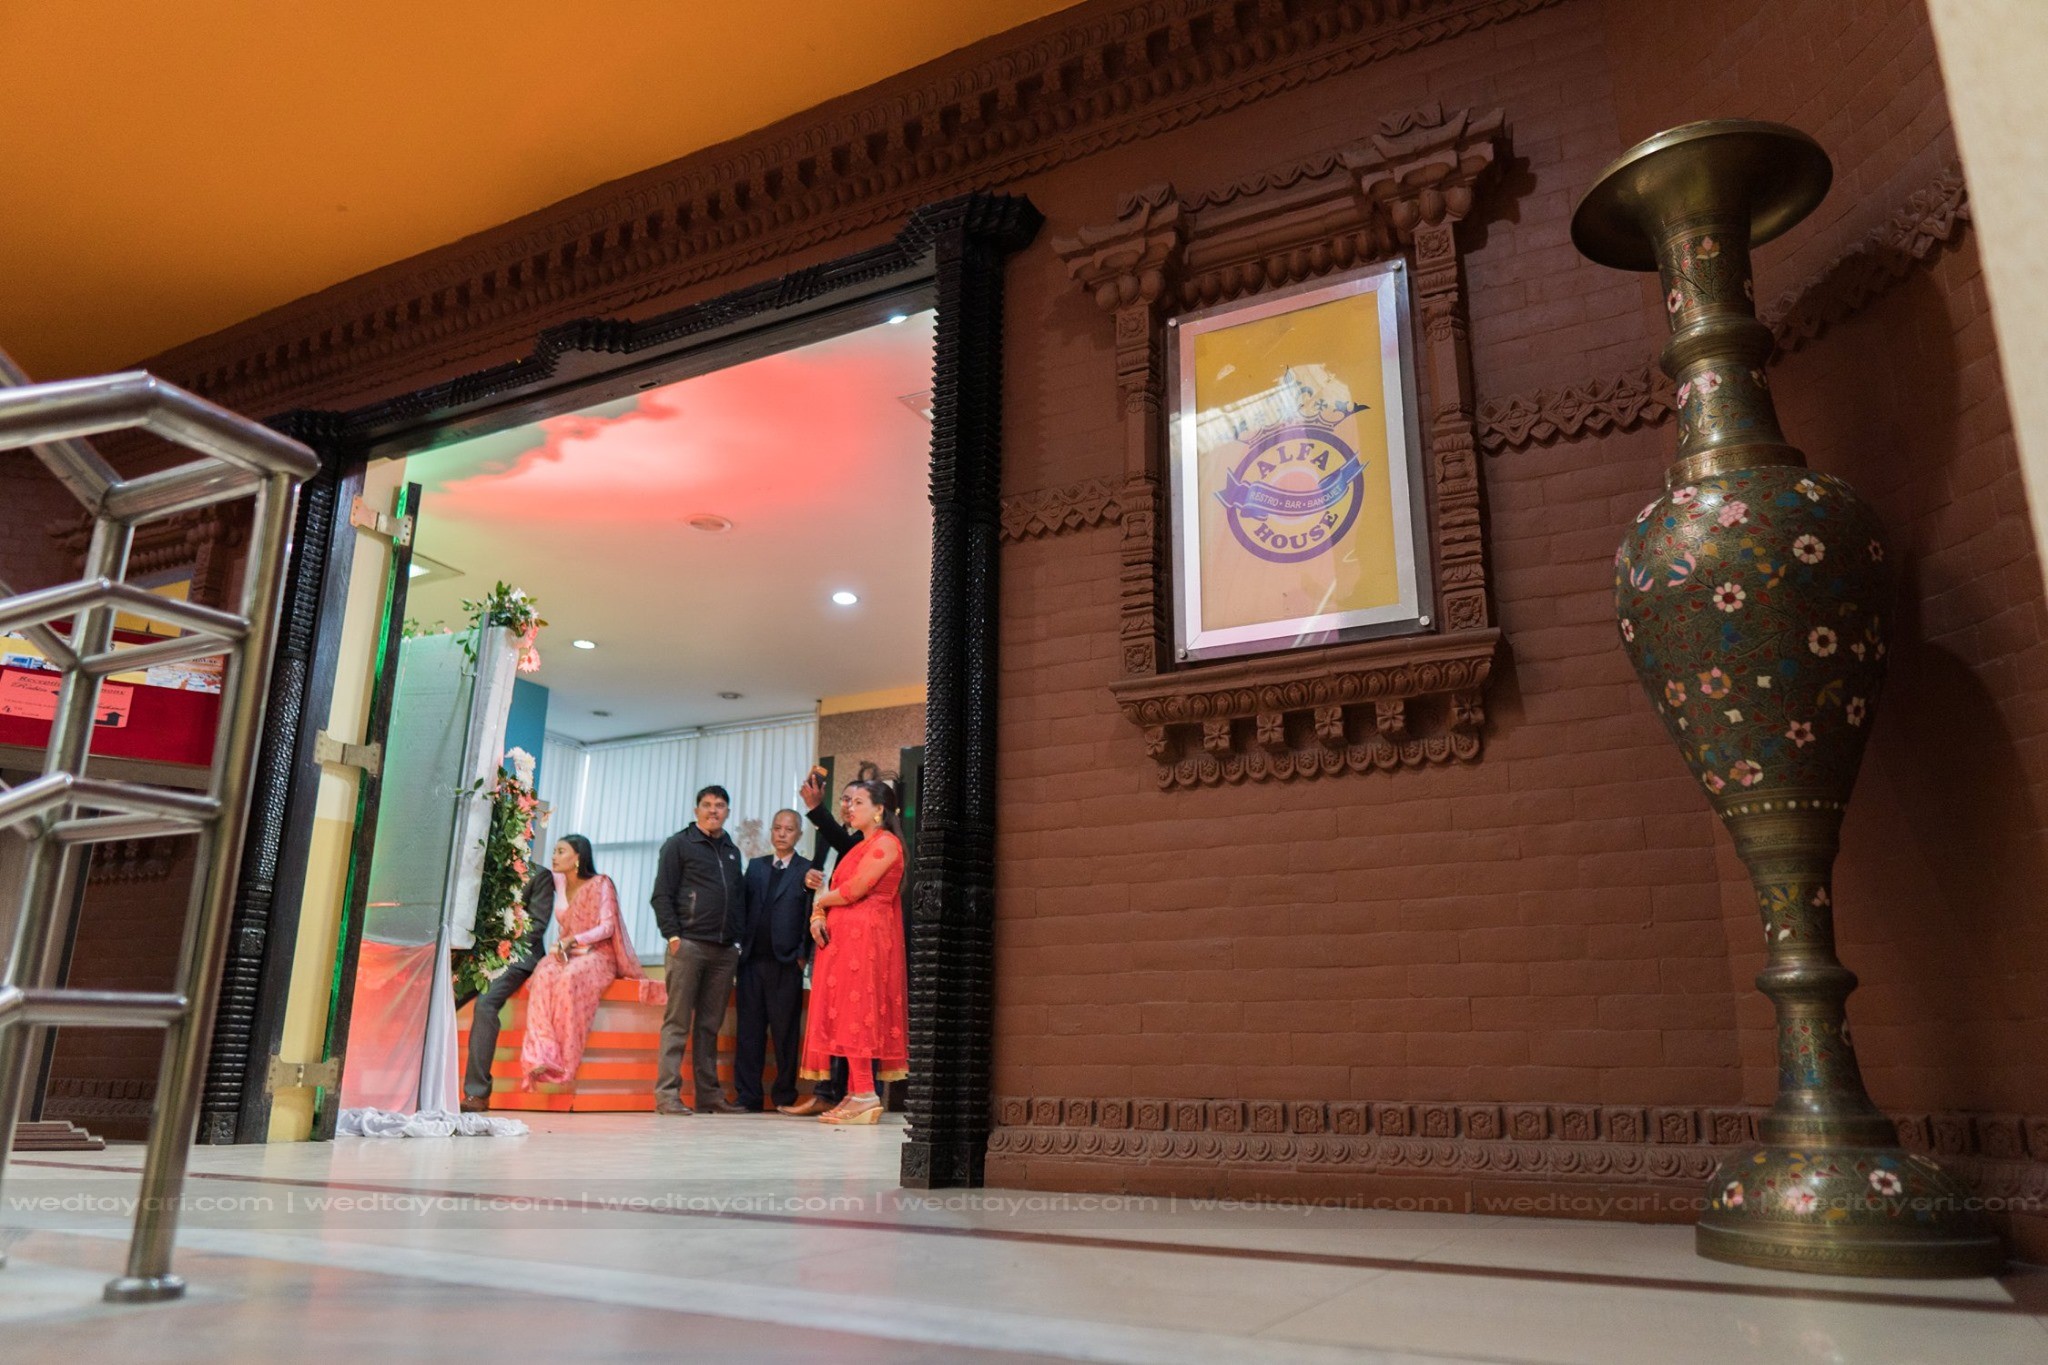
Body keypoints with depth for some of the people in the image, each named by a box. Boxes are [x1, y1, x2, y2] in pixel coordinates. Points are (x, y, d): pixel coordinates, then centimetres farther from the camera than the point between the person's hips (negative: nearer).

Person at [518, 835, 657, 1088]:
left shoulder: (600, 884, -1)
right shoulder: (560, 884, 15)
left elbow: (607, 927, -8)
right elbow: (562, 929, 20)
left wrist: (572, 940, -17)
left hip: (597, 955, -4)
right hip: (566, 954, 4)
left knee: (569, 978, -34)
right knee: (543, 975, -29)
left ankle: (563, 1059, -31)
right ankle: (542, 1055, -38)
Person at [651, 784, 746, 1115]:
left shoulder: (732, 851, 19)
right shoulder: (679, 844, 4)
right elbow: (662, 895, -2)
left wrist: (739, 938, 9)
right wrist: (672, 935, -11)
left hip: (724, 950, 5)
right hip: (688, 944, -5)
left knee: (710, 1025, 8)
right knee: (677, 1022, -4)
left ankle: (709, 1094, 11)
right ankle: (667, 1094, -3)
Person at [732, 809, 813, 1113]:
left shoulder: (807, 870, 3)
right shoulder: (755, 866, 16)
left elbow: (810, 916, -2)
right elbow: (745, 908, 13)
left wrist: (802, 955, -7)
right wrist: (743, 946, 4)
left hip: (786, 962, -3)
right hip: (753, 960, 4)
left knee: (785, 1031, 2)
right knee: (750, 1030, 5)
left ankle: (785, 1096, 11)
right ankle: (747, 1097, 11)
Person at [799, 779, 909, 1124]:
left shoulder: (885, 843, -7)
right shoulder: (861, 846, 23)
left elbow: (854, 890, -15)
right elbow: (838, 890, 17)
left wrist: (821, 901, 2)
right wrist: (818, 916, -2)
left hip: (865, 935, -9)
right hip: (843, 935, 9)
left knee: (857, 1011, -11)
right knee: (848, 1014, 5)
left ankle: (865, 1096, -11)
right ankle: (855, 1095, 6)